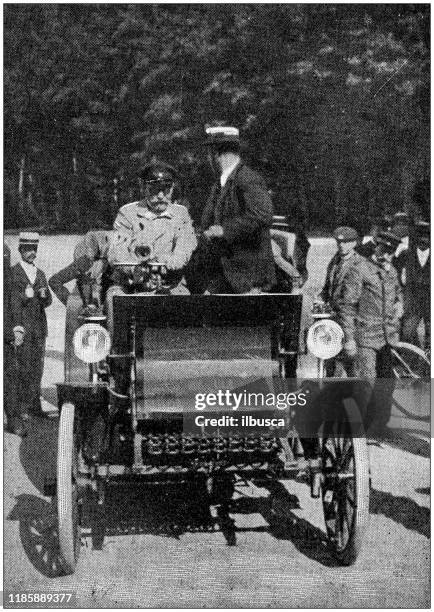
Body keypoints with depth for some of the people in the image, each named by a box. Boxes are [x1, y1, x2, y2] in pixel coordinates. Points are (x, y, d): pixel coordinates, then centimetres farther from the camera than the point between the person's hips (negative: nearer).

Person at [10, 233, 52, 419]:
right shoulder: (14, 272, -1)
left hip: (40, 325, 5)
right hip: (24, 325, -5)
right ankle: (22, 407, -3)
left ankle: (35, 405, 10)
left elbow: (48, 302, 16)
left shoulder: (40, 274, 17)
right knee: (24, 367, -7)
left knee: (38, 367, 5)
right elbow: (13, 301, -8)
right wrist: (17, 327, -16)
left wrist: (44, 295, -8)